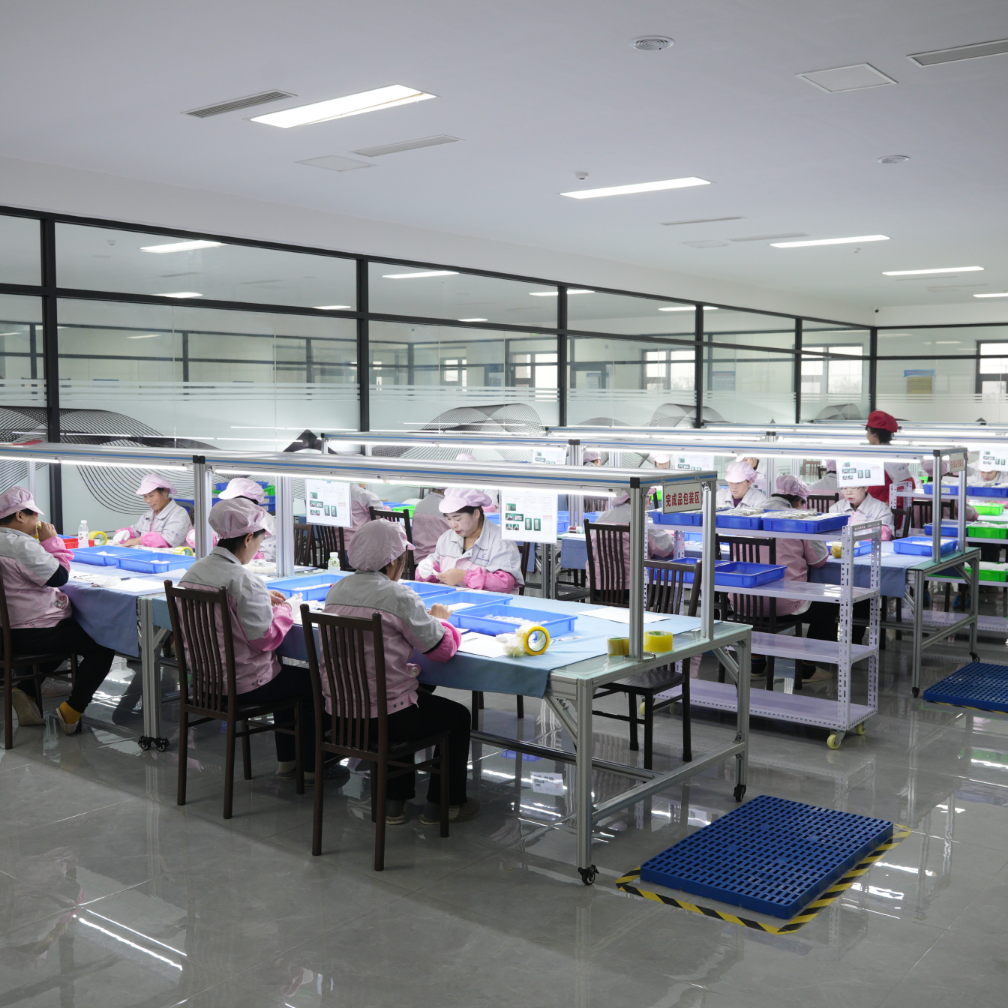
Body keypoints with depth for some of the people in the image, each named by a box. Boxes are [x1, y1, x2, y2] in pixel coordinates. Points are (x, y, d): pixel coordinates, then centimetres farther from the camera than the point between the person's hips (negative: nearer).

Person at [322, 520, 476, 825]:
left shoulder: (337, 590, 4)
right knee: (458, 717, 19)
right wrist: (440, 618, 8)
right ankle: (442, 805, 30)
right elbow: (443, 648, -13)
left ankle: (394, 803, 39)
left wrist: (425, 618, 18)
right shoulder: (398, 597, -18)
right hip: (381, 716, -7)